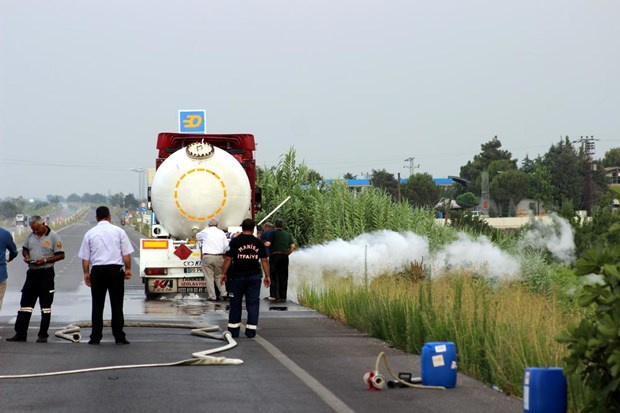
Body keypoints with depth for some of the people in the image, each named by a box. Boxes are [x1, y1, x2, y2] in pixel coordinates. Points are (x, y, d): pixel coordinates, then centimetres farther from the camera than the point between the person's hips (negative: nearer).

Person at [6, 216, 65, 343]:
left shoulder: (53, 236, -8)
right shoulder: (31, 235, 10)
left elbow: (61, 255, -9)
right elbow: (25, 248, 23)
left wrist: (45, 260, -18)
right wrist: (26, 256, 0)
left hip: (46, 273, -6)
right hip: (32, 272, 6)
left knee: (45, 305, 1)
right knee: (25, 303, 5)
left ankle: (43, 335, 6)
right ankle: (20, 334, 9)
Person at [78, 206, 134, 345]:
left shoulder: (90, 233, 4)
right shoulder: (118, 231, 2)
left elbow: (85, 257, 5)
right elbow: (126, 254, 1)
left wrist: (86, 273, 13)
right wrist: (128, 269, 10)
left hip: (97, 271, 1)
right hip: (115, 270, -1)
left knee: (97, 305, 5)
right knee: (117, 304, 2)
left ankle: (95, 337, 4)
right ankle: (119, 337, 0)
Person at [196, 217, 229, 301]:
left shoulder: (205, 232, 2)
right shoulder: (221, 233, 8)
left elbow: (198, 237, 22)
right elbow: (226, 245, 6)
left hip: (207, 256, -3)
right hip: (219, 257, 3)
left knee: (209, 277, 1)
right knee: (219, 276, 16)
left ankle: (212, 296, 0)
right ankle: (223, 293, 10)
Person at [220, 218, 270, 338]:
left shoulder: (235, 241, -4)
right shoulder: (258, 243, 3)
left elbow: (228, 258, -7)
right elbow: (264, 260, 2)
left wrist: (224, 273, 1)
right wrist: (267, 276, 7)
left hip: (238, 276, -1)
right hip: (254, 276, 1)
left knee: (235, 303, 10)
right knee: (253, 303, 4)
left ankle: (233, 329, 13)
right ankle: (251, 330, 1)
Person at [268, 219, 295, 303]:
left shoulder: (273, 233, -2)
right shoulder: (288, 234, 10)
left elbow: (268, 244, -14)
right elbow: (293, 246, 2)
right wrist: (287, 253, 13)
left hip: (274, 256, -3)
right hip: (285, 256, 3)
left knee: (274, 277, 2)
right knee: (284, 277, 7)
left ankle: (275, 295, -6)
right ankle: (283, 297, 7)